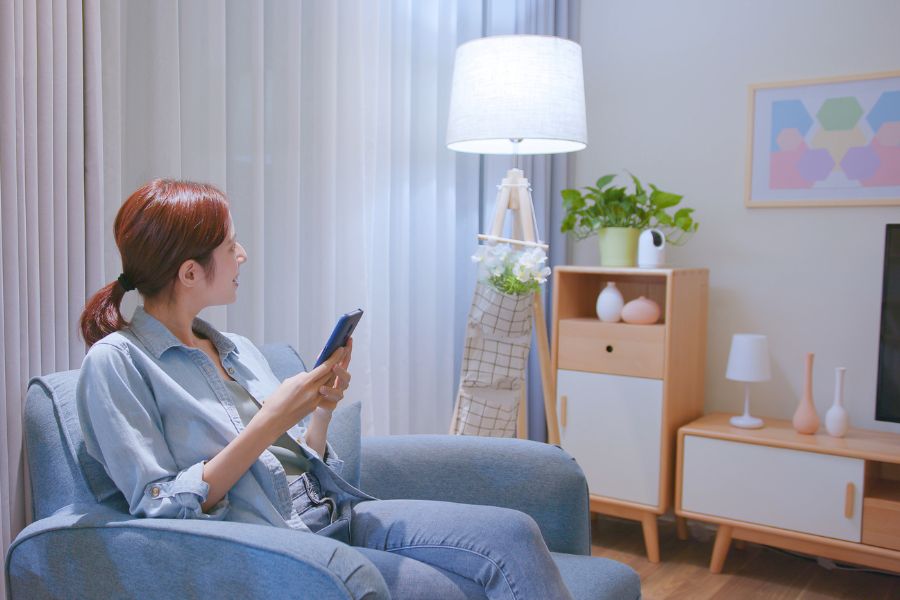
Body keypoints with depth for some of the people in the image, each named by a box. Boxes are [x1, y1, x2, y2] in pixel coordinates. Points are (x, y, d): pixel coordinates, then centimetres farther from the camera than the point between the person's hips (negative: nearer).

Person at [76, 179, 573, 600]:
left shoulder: (238, 350, 15)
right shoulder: (114, 363, -5)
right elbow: (158, 509, -12)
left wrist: (322, 410, -2)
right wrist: (269, 422, -18)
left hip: (334, 516, 7)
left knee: (513, 533, -14)